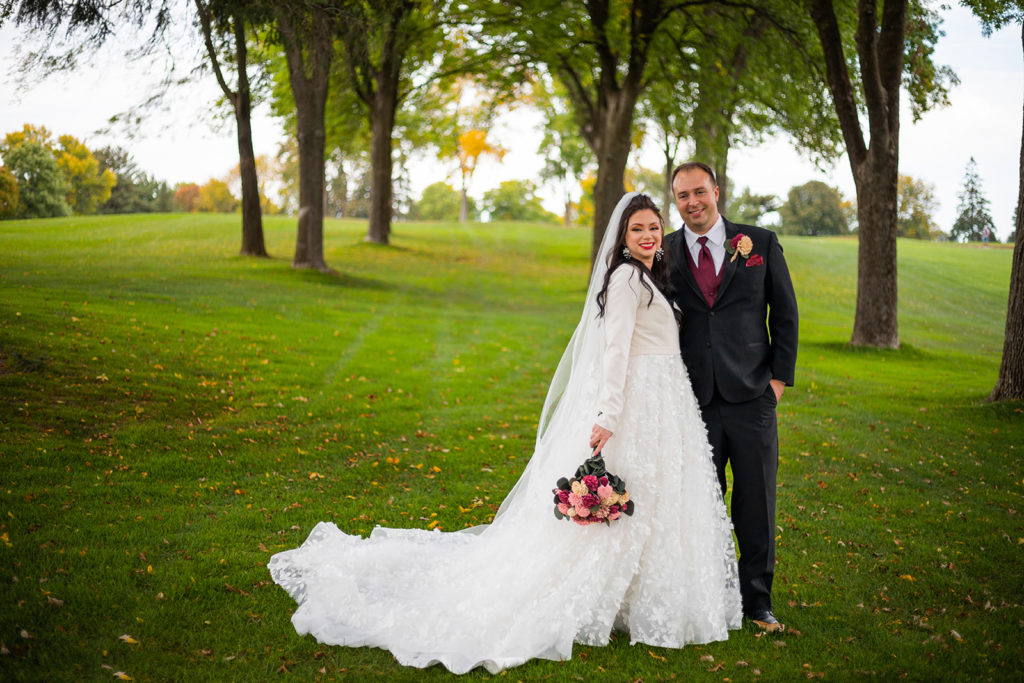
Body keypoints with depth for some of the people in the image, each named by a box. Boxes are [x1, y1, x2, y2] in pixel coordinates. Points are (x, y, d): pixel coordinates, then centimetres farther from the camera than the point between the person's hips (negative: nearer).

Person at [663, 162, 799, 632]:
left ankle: (757, 599, 23)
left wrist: (780, 376, 0)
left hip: (752, 398, 0)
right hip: (694, 400, 0)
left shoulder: (760, 243, 2)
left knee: (757, 504, 7)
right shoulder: (665, 253, 4)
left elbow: (785, 312, 6)